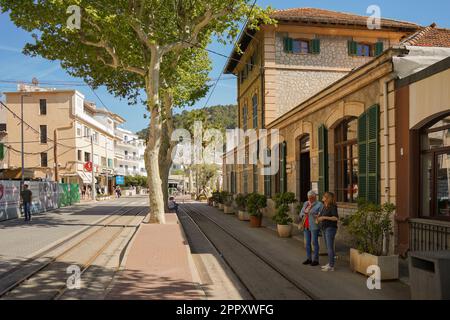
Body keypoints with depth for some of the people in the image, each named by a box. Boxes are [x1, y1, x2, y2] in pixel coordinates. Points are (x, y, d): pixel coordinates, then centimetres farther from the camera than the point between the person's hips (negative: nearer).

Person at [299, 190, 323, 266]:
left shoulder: (319, 204, -8)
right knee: (307, 242, 9)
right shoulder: (305, 203, 10)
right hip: (306, 226, 6)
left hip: (314, 226, -6)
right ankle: (309, 259, 18)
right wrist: (304, 214, -12)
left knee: (314, 242, -2)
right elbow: (301, 213, 10)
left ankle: (315, 260, 6)